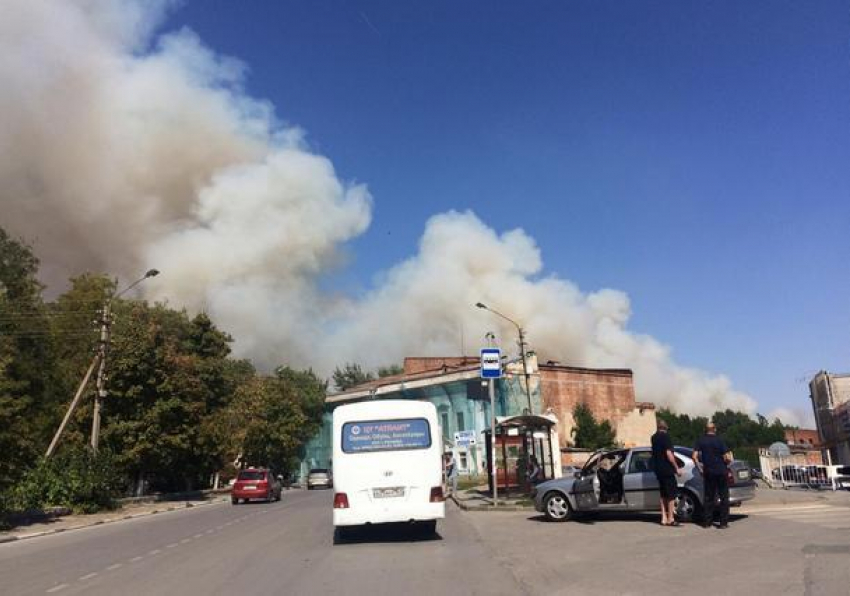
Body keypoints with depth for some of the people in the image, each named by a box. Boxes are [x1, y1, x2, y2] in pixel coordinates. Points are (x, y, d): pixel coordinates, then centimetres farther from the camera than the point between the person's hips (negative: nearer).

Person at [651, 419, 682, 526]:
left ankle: (664, 518, 13)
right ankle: (670, 519, -2)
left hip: (658, 469, 8)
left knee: (663, 495, 12)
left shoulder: (654, 437, 11)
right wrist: (677, 468, -15)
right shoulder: (665, 436, -13)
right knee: (671, 493, -2)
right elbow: (668, 454, -19)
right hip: (667, 469, -8)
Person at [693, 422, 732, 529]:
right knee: (724, 497, 6)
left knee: (709, 497, 11)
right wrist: (727, 460, 11)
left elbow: (695, 456, -6)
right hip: (720, 471, -2)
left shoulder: (700, 441, 2)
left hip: (708, 472, 2)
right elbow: (727, 458, -11)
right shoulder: (719, 440, -6)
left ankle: (707, 522, 10)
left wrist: (700, 468, 5)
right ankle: (723, 522, 4)